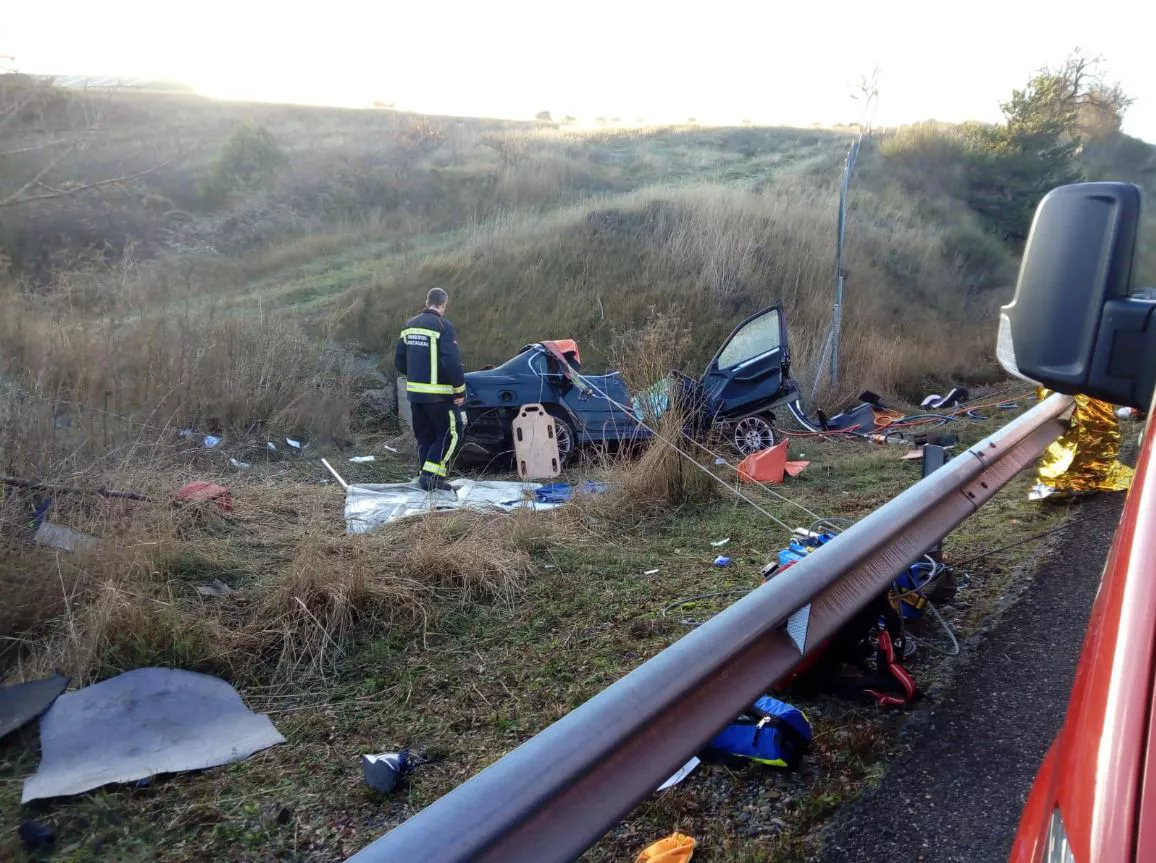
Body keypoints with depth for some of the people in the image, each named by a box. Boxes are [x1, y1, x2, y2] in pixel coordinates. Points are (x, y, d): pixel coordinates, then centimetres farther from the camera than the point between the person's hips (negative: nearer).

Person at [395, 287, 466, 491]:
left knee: (424, 436, 15)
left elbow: (399, 360, 14)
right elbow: (452, 362, -21)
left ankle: (431, 480, 18)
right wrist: (460, 390, -13)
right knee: (450, 433, 3)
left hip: (415, 393, 7)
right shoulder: (443, 327, -14)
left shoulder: (409, 326, 10)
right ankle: (431, 475, -6)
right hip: (439, 395, -7)